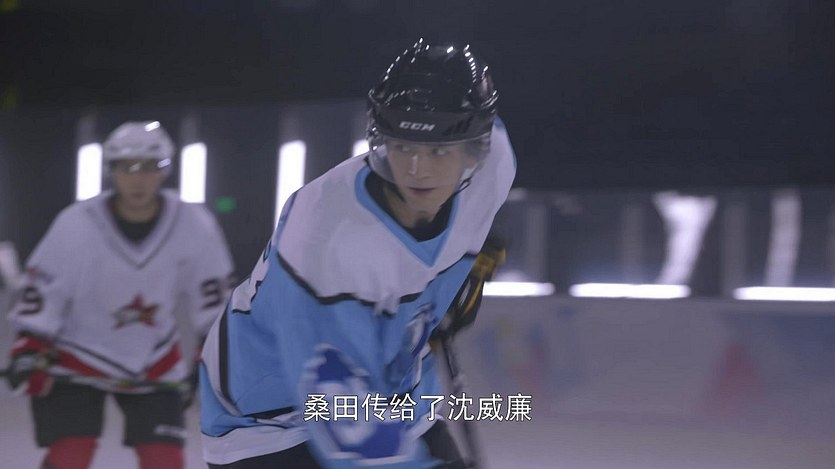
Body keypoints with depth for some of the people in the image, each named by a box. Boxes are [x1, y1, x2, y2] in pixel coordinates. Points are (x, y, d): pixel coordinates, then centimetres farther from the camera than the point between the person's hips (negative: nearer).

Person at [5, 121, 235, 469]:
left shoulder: (194, 226, -14)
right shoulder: (76, 225, -21)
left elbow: (211, 298, -1)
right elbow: (40, 293, -11)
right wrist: (29, 350, -17)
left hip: (154, 365, 3)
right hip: (75, 358, -2)